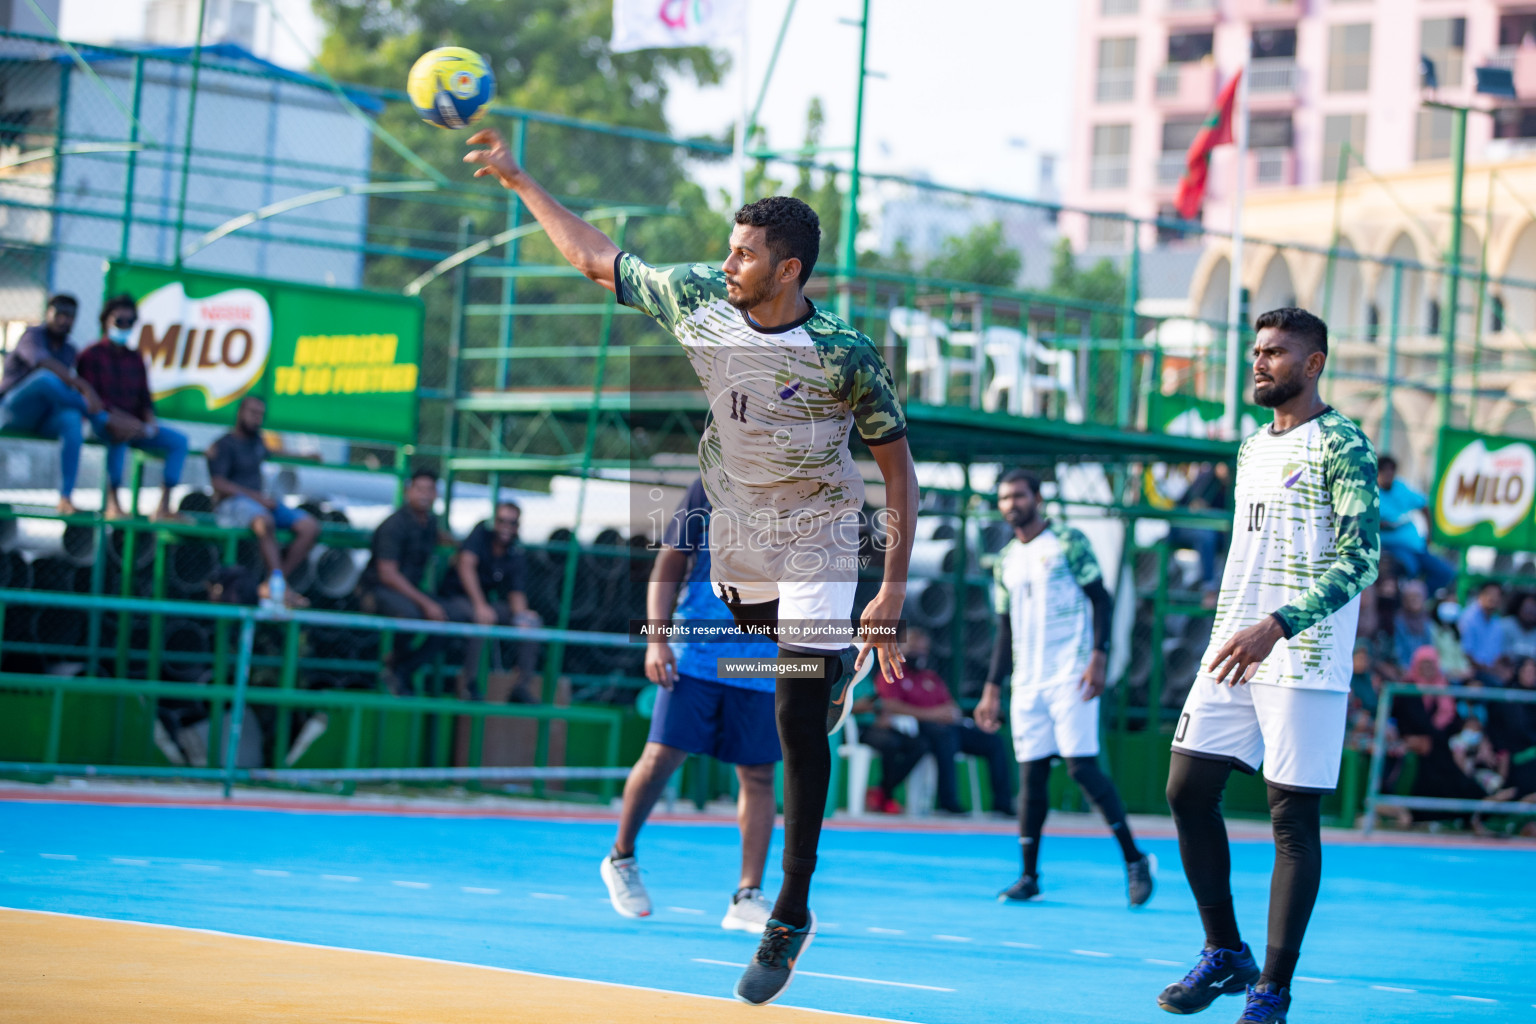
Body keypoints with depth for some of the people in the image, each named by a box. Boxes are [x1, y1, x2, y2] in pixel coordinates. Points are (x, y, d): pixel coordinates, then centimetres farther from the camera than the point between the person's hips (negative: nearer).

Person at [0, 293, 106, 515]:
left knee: (72, 420, -33)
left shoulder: (68, 350, 18)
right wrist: (85, 388, -36)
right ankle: (104, 421, -27)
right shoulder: (33, 335, -4)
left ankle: (66, 498, -39)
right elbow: (44, 362, -25)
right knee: (46, 377, -37)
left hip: (44, 421, 5)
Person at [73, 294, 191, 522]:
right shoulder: (91, 355, 1)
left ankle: (163, 508, -21)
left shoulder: (135, 358, 20)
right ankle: (113, 504, -39)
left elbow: (144, 397, 16)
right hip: (101, 423, -7)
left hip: (134, 425, 7)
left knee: (179, 441, -12)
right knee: (121, 433, -41)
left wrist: (150, 420, -6)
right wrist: (119, 418, -22)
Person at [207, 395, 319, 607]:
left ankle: (272, 586, -21)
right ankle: (280, 585, -39)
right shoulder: (224, 445, -2)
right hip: (232, 504, -8)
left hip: (262, 502, 8)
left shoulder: (256, 441, 22)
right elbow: (219, 484, -14)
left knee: (310, 527, -14)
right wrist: (257, 496, -20)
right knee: (265, 522, -42)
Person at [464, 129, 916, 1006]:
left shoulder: (846, 354, -16)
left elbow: (898, 464, -9)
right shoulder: (698, 300, -4)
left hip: (812, 547, -5)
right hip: (723, 543, 5)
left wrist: (895, 586, -14)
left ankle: (794, 913, 0)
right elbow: (593, 257, 9)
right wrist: (518, 179, 7)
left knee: (798, 722, -10)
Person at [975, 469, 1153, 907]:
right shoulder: (1006, 561, 16)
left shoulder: (1069, 542, -2)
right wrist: (992, 689, 15)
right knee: (1030, 773, 3)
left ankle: (1134, 858, -3)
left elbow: (1101, 600, -5)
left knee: (1082, 766, -13)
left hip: (1071, 676, -6)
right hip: (1027, 683, 6)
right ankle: (1029, 877, 6)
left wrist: (1098, 657, -16)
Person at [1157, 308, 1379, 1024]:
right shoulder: (1252, 446, 17)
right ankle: (1225, 954, 19)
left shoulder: (1341, 444, -8)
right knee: (1188, 790, 4)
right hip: (1233, 650, 8)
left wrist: (1277, 626, -26)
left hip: (1304, 662, -8)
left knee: (1293, 816, -5)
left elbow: (1360, 560, -16)